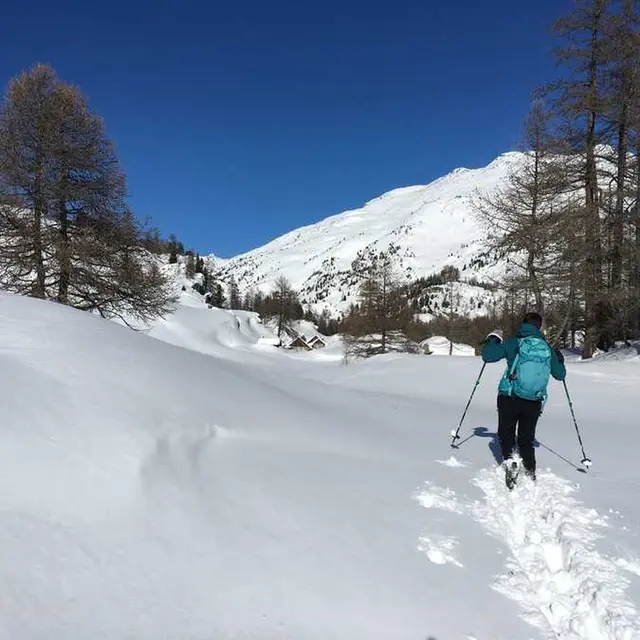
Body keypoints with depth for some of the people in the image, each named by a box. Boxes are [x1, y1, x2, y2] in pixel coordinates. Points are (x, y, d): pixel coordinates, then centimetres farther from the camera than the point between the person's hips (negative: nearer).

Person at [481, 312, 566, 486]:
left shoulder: (513, 343, -7)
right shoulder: (548, 348, 3)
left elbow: (487, 356, -5)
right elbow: (560, 375, 13)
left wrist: (492, 338, 13)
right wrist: (560, 359, 33)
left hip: (509, 398, -2)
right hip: (535, 402, 3)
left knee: (506, 433, 13)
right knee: (526, 439, 16)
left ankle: (509, 462, -10)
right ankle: (531, 475, 10)